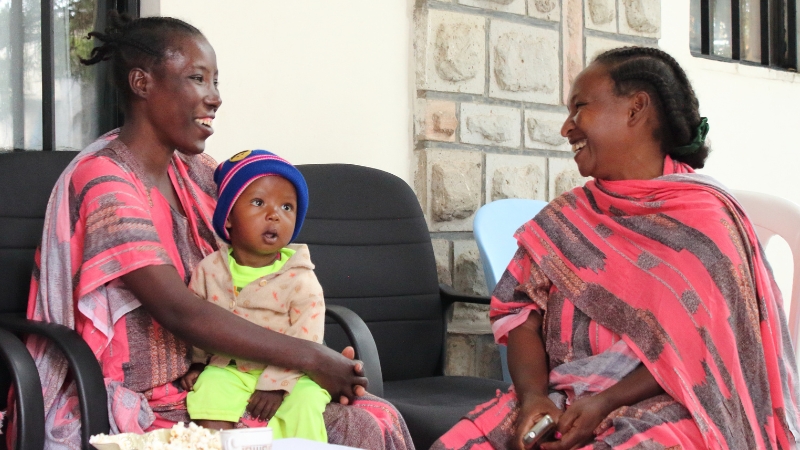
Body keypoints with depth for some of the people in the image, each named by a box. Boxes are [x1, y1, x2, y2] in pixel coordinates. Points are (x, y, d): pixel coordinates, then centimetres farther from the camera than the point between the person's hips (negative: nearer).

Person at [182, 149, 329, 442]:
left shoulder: (300, 280, -11)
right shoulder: (209, 270, -1)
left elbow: (305, 343, -13)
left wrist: (275, 384, -19)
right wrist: (195, 362, 4)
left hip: (286, 374, -2)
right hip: (228, 370, 2)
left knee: (305, 400, -26)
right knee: (211, 387, -25)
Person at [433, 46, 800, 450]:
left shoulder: (704, 218, -2)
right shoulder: (564, 218, 12)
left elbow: (704, 348, -7)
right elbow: (523, 317, 5)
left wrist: (605, 402, -16)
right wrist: (533, 395, -14)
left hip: (667, 409, -4)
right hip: (562, 404, 4)